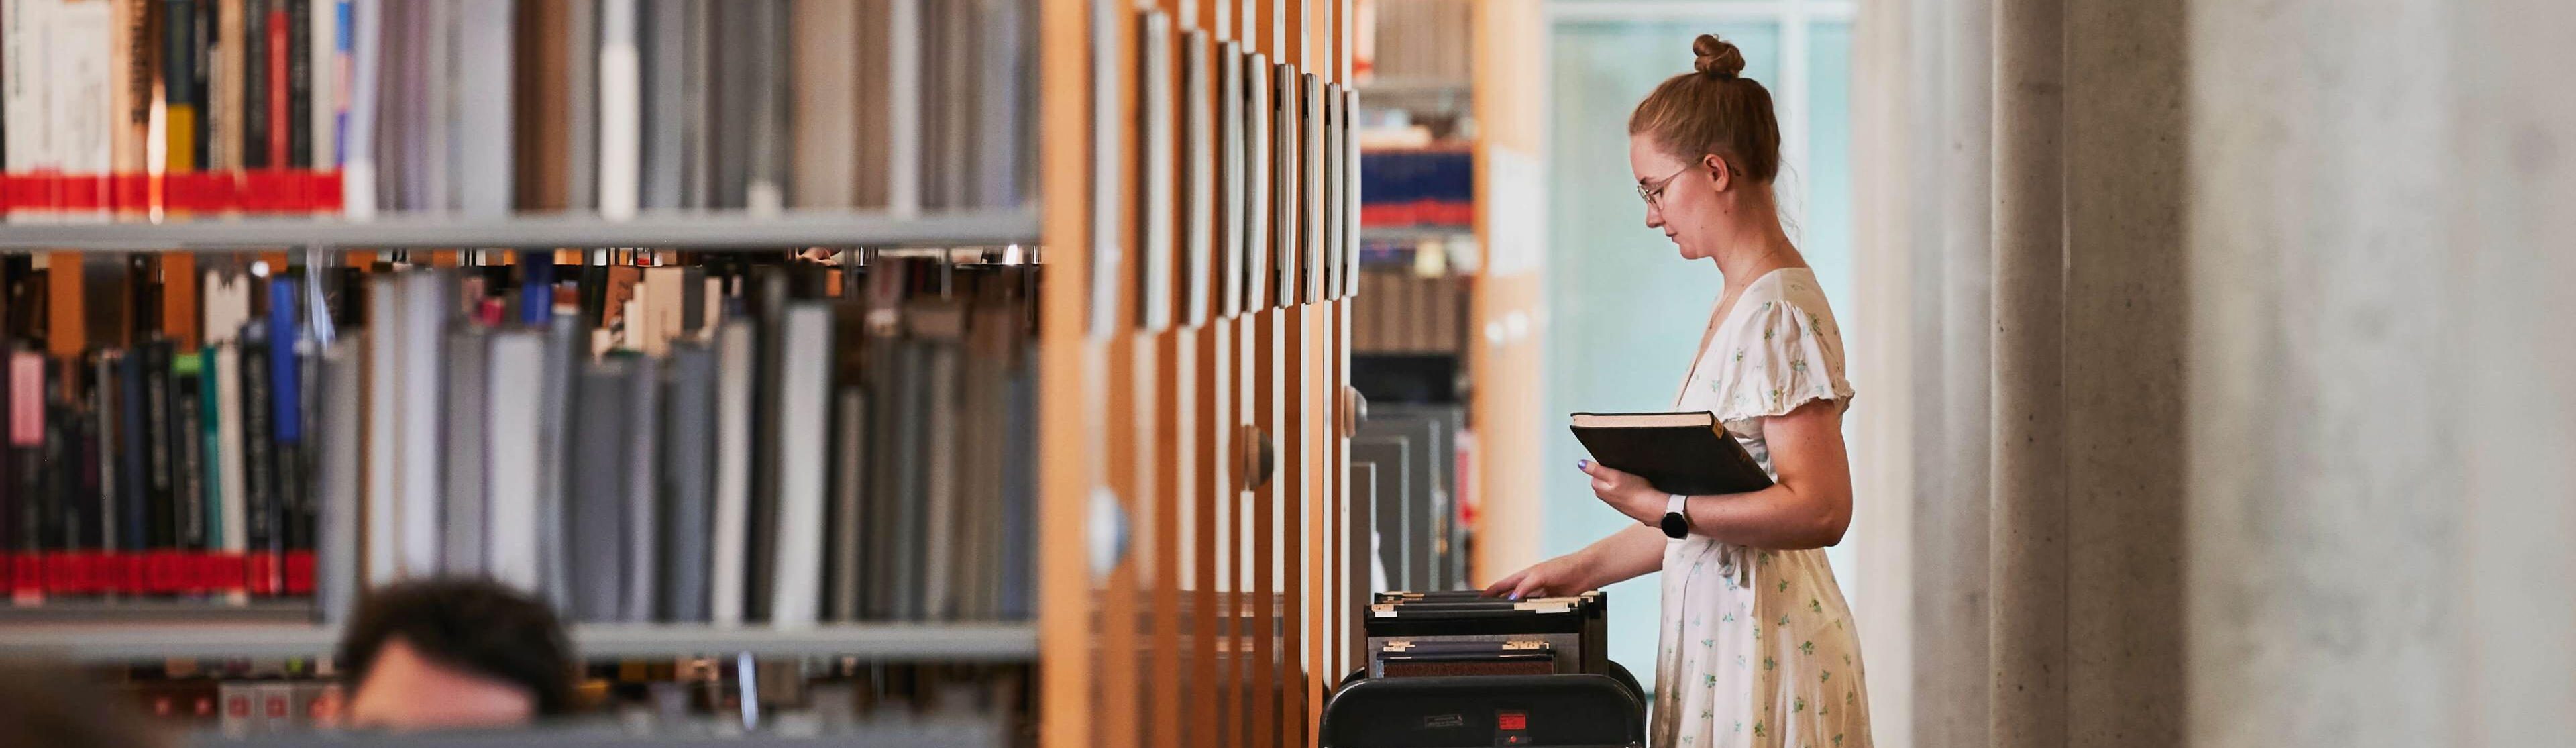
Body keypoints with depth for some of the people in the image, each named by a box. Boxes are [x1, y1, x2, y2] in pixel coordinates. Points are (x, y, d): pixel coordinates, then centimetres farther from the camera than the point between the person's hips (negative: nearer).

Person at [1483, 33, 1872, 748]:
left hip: (1764, 647, -9)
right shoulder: (1738, 306, 16)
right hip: (1718, 629, 9)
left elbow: (1819, 509, -22)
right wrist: (1586, 568, 19)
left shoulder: (1781, 312, -14)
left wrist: (1663, 507, -20)